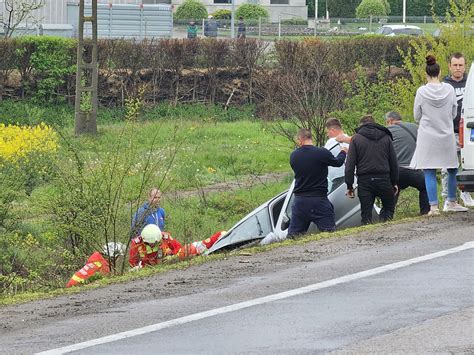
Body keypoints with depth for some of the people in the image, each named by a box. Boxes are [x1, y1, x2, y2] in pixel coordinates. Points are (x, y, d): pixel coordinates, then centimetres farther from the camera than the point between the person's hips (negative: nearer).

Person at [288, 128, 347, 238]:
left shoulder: (293, 156, 0)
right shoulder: (322, 153, -11)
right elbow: (337, 162, 7)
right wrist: (343, 153, 31)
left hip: (300, 201, 3)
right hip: (319, 200, -3)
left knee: (293, 234, 8)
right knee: (330, 233, 0)